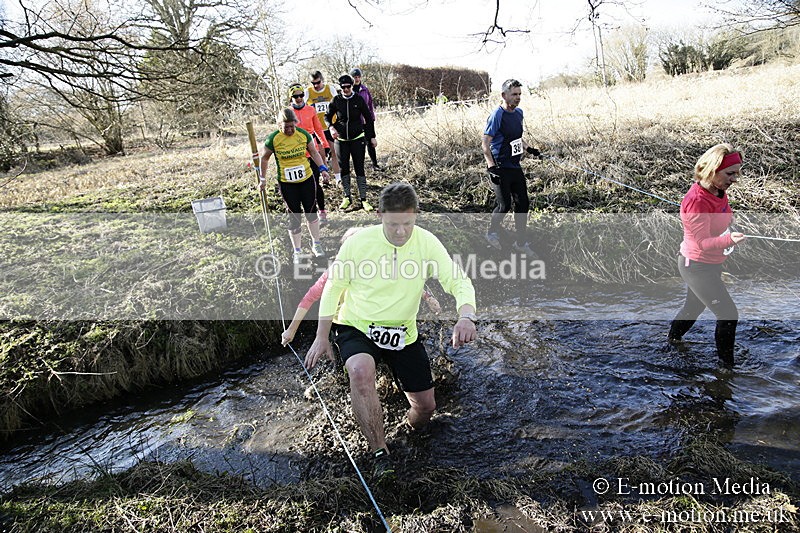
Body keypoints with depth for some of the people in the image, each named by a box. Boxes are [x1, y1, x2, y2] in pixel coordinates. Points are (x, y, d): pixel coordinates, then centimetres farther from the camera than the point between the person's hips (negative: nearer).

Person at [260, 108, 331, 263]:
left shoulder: (303, 134, -6)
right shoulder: (273, 139, -11)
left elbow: (314, 153, 7)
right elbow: (264, 158, 2)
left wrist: (323, 168, -4)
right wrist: (263, 179, 3)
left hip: (307, 179, 2)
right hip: (287, 184, -2)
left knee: (311, 212, 10)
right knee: (294, 216, 3)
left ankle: (316, 243, 29)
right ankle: (297, 252, 16)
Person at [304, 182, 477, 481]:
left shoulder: (426, 242, -12)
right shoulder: (358, 242, -15)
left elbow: (458, 280, -17)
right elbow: (333, 287, -3)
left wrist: (466, 316, -39)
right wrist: (322, 338, 0)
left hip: (403, 334, 3)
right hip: (356, 327, -2)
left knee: (426, 406, 6)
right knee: (361, 371, -36)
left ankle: (414, 432, 45)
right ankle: (381, 455, -20)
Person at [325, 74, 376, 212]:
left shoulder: (358, 99, -2)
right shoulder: (336, 100, 0)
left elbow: (368, 118, 5)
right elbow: (327, 116, 8)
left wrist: (372, 136, 4)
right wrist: (331, 127, -13)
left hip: (357, 139, -2)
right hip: (341, 139, 2)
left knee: (359, 169, -2)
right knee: (344, 169, 7)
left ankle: (363, 199, 2)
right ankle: (347, 197, 20)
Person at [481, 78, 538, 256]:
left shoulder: (519, 113, 10)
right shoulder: (497, 115, -13)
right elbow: (485, 144, -15)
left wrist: (529, 148, 12)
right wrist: (492, 167, -24)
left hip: (515, 166, 7)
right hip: (500, 169, -7)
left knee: (523, 203, 7)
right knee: (504, 205, -4)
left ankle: (521, 242, 18)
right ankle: (492, 232, 23)